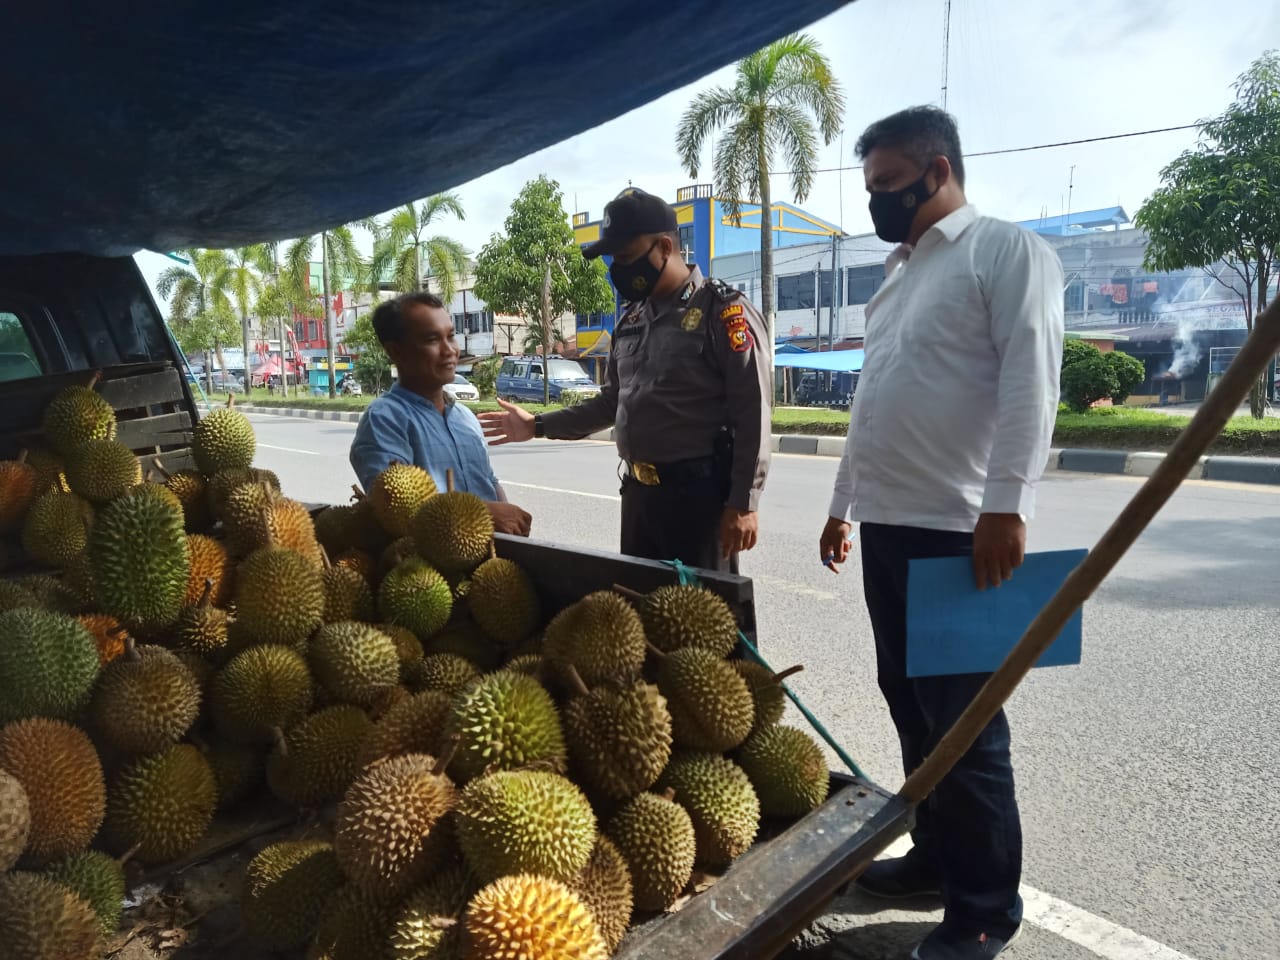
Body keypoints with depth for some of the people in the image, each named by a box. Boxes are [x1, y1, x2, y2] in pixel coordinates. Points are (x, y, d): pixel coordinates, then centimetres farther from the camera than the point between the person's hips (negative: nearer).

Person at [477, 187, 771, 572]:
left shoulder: (723, 311, -10)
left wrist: (743, 504, -18)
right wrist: (538, 425, 18)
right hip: (638, 492, 8)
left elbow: (753, 416, -14)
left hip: (699, 493, -7)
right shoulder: (631, 320, 13)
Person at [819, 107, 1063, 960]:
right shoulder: (899, 273, 20)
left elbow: (1030, 382, -15)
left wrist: (1006, 505, -23)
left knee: (964, 720, 0)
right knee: (911, 705, 15)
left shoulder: (1008, 252, -3)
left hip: (958, 529, -8)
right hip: (886, 525, 8)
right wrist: (844, 503, 20)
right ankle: (936, 854, 32)